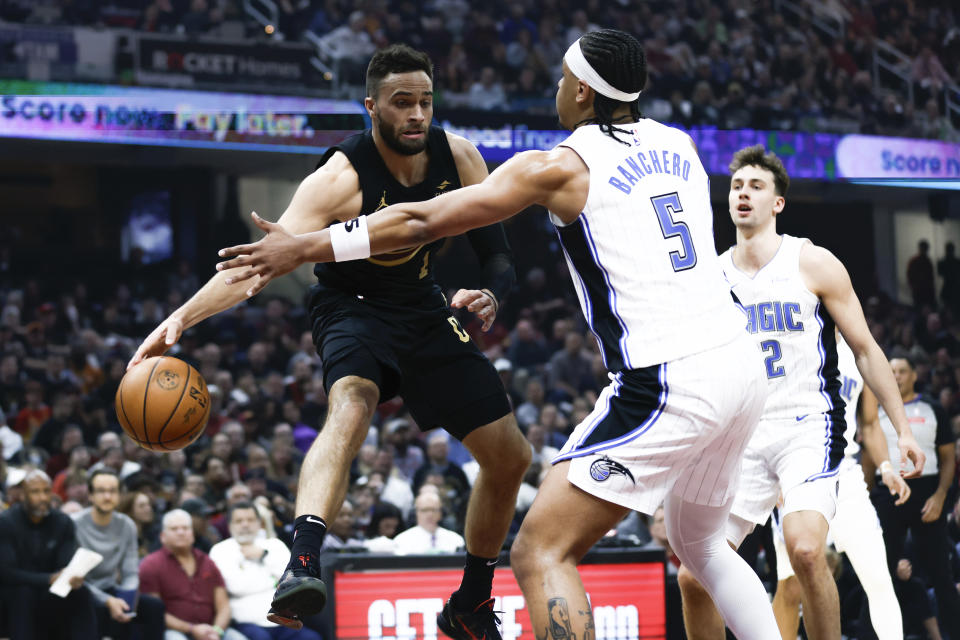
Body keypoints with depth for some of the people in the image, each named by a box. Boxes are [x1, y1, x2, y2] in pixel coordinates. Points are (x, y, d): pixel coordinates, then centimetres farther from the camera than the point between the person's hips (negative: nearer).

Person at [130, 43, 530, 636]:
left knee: (511, 458, 6)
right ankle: (303, 563, -56)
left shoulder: (458, 157, -13)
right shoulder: (341, 178, -27)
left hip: (426, 309, 6)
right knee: (352, 404, -39)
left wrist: (490, 296, -29)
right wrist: (183, 316, -48)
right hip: (354, 308, -6)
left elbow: (498, 254, -4)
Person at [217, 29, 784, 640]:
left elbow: (421, 222, -3)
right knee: (700, 545, 29)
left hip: (664, 384, -8)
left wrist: (302, 248, 2)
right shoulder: (679, 145, 15)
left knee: (542, 551, -7)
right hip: (743, 366, 8)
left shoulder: (559, 166, -3)